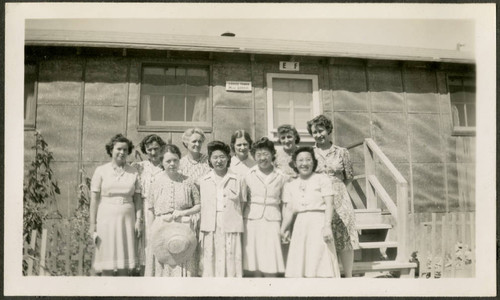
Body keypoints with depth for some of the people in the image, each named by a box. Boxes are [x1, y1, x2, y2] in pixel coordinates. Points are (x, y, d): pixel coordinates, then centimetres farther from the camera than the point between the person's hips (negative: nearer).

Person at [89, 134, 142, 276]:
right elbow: (94, 199, 1)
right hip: (106, 220, -2)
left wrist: (139, 220, 0)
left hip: (126, 220, 2)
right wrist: (92, 224, -3)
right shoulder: (101, 171, 2)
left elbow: (137, 199, 9)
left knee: (125, 264, 6)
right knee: (107, 263, 3)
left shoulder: (134, 173, 7)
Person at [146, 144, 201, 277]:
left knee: (184, 265, -2)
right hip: (161, 229, 1)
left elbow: (198, 205, 6)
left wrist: (183, 212, -7)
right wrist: (151, 230, 4)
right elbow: (150, 210, 9)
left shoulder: (188, 182, 2)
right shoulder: (156, 183, 5)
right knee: (163, 267, 2)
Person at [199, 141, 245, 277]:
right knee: (210, 267, 3)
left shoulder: (236, 180, 5)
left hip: (231, 230, -1)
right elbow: (201, 207, 9)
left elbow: (241, 204, 9)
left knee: (231, 266, 0)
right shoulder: (203, 181, 8)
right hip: (210, 230, 1)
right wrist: (201, 234, 5)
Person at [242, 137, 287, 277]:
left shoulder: (281, 177, 5)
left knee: (271, 268, -3)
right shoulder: (248, 175, 4)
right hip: (252, 220, 0)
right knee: (255, 263, 2)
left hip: (272, 220, 0)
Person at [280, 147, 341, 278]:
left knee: (321, 267, -6)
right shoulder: (290, 185, 15)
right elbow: (289, 209, 11)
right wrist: (284, 228, -1)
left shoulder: (322, 179, 3)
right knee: (299, 268, 3)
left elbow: (329, 204, -4)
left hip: (318, 224, -4)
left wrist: (327, 226, -14)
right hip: (300, 226, 4)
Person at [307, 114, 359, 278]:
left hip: (339, 200, 0)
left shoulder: (342, 152, 5)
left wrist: (334, 183, 3)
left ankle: (348, 276, 17)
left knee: (345, 240, 4)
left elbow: (348, 177, 10)